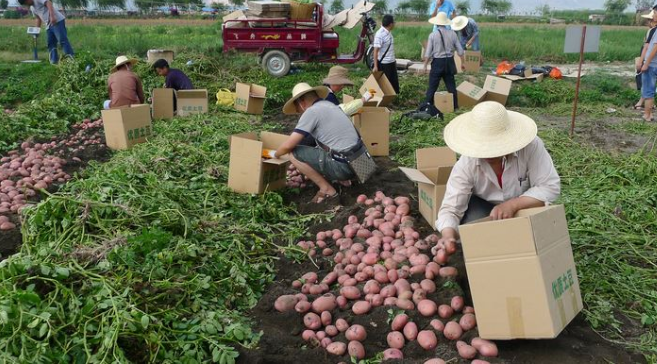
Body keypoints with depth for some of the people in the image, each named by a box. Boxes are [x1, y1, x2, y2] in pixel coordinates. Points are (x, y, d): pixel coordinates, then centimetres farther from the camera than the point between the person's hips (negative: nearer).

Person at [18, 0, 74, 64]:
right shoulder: (32, 8, 23)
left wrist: (52, 16, -31)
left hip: (57, 21, -10)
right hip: (49, 25, 10)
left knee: (63, 40, -17)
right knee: (51, 43, 4)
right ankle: (54, 60, 4)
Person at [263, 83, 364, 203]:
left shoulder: (311, 111, -10)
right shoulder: (329, 105, 15)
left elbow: (288, 146, -10)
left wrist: (274, 154, 12)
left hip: (344, 165, -9)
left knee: (294, 154, -4)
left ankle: (327, 189, 0)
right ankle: (342, 178, 18)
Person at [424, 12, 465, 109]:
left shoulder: (433, 35, -9)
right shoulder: (452, 34, -1)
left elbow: (428, 53, -8)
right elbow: (460, 50, 4)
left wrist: (425, 65, 2)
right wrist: (462, 62, 16)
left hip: (437, 62, -3)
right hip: (449, 62, 3)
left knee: (432, 86, 3)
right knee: (451, 85, 13)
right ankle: (454, 106, 18)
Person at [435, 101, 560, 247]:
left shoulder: (531, 146, -31)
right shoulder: (466, 164, -29)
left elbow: (550, 187, -28)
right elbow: (450, 209, -30)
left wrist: (513, 204, -42)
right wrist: (448, 237, -51)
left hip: (524, 207, 1)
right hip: (483, 206, 0)